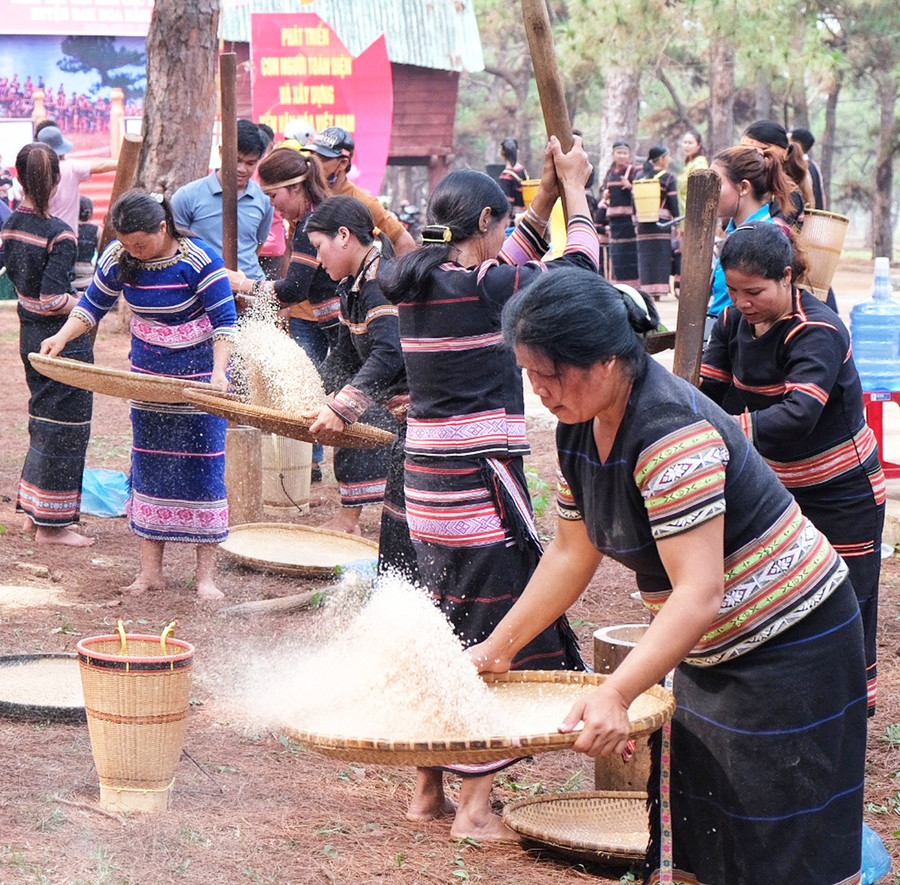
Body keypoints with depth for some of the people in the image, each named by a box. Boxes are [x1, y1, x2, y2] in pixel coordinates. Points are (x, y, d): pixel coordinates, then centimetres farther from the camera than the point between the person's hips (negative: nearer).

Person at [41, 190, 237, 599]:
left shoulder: (199, 260, -21)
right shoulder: (117, 259, -8)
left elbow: (224, 319, -16)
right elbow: (93, 304, 6)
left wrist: (218, 371, -27)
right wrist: (62, 336, -11)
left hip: (199, 375, -4)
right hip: (147, 375, 4)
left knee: (202, 468, -4)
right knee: (149, 469, 5)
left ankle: (206, 575, 3)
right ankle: (150, 572, 10)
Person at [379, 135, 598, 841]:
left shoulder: (418, 284, 8)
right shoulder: (479, 285, -14)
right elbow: (578, 270, -2)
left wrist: (546, 197, 24)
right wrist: (575, 190, 11)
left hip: (428, 477, 9)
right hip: (480, 480, -9)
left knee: (445, 632, 17)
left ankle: (429, 789, 24)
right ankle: (475, 807, -1)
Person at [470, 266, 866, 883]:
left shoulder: (672, 431, -29)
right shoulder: (580, 428, 0)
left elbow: (699, 594, -35)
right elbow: (572, 553, 13)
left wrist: (616, 696, -45)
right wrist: (498, 647, 11)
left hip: (789, 642, -9)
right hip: (710, 656, 9)